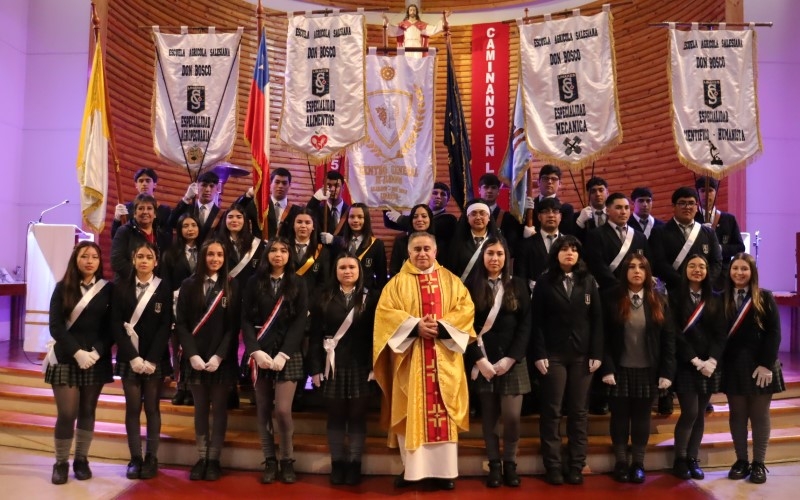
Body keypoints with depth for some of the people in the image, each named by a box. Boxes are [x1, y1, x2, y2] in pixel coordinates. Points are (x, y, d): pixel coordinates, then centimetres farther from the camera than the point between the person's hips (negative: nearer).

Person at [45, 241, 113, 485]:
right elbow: (56, 326, -5)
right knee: (67, 413, -5)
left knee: (87, 412, 8)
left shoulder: (107, 289, 3)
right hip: (66, 359, -1)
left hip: (97, 360, 1)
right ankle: (61, 462, 10)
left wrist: (97, 351, -14)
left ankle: (81, 460, 20)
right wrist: (77, 352, -15)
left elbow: (111, 327, 1)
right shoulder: (62, 288, 2)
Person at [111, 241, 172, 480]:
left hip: (155, 358, -1)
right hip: (128, 357, 1)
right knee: (132, 408, 4)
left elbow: (165, 326, -5)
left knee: (152, 408, 4)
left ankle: (151, 458, 11)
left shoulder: (164, 288, 0)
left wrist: (152, 359, -13)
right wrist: (132, 356, -11)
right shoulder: (122, 288, 3)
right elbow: (116, 324, -1)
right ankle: (135, 458, 10)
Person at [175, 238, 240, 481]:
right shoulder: (189, 285, 3)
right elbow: (181, 324, 0)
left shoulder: (231, 287, 1)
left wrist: (219, 356, -12)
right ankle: (201, 458, 17)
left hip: (222, 360, -1)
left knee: (218, 409, 6)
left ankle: (214, 459, 13)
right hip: (196, 359, 1)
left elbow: (234, 326, -3)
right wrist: (192, 354, -11)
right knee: (200, 409, 9)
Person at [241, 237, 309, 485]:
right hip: (260, 353, 2)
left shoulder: (298, 284, 4)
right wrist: (255, 351, -11)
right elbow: (246, 319, 2)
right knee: (263, 410, 5)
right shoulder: (254, 282, 6)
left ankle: (287, 460, 9)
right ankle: (269, 461, 17)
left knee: (282, 409, -9)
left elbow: (300, 322, -2)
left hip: (288, 355, -2)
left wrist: (283, 354, -12)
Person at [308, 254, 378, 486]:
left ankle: (354, 464, 15)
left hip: (360, 366, -1)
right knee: (335, 416, 8)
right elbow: (316, 336, 3)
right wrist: (315, 367, -4)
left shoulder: (371, 297, 1)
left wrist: (375, 366, -8)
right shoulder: (324, 299, 5)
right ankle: (337, 463, 17)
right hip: (333, 366, 1)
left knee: (357, 416, 6)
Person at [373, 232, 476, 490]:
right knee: (411, 412, 1)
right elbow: (385, 312, -4)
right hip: (409, 357, -1)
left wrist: (442, 326, -14)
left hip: (444, 357, 1)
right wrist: (415, 325, -16)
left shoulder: (451, 280, 10)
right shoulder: (398, 282, 7)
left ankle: (445, 470, 9)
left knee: (443, 411, 1)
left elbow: (466, 308, 1)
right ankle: (410, 468, 11)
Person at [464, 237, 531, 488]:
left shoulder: (518, 285, 6)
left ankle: (510, 463, 14)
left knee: (512, 416, -5)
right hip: (482, 360, 0)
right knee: (489, 416, 5)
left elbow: (525, 325, 2)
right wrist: (479, 359, -10)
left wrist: (510, 358, -7)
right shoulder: (472, 286, 2)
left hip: (512, 359, 0)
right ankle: (494, 465, 17)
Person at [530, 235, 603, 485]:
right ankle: (553, 467, 7)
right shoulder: (544, 282, 2)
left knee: (579, 411, 6)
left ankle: (576, 466, 13)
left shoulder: (588, 282, 8)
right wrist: (539, 354, -10)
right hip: (553, 355, -2)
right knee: (552, 411, 1)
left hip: (582, 355, 2)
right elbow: (537, 322, -2)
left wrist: (597, 354, -3)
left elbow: (597, 320, 5)